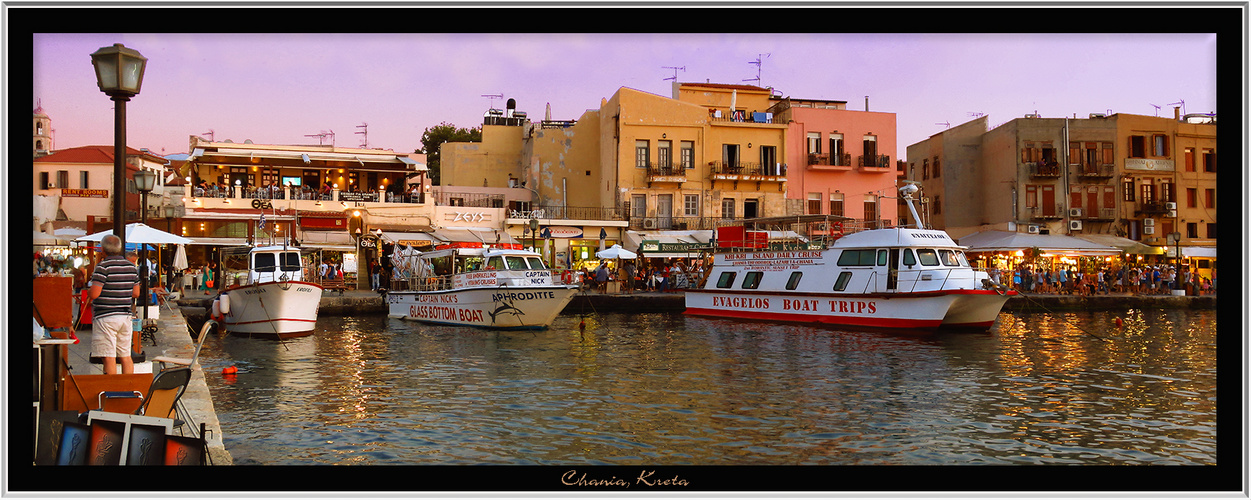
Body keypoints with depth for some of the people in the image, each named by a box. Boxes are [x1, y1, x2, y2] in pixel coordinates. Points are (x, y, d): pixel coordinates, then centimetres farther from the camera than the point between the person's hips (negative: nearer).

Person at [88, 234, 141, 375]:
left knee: (109, 358, -3)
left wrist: (87, 293, 5)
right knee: (125, 357, 11)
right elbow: (136, 293, 14)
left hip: (105, 317, -6)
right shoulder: (131, 266, 8)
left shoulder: (103, 266, -12)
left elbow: (94, 294, -16)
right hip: (125, 316, 6)